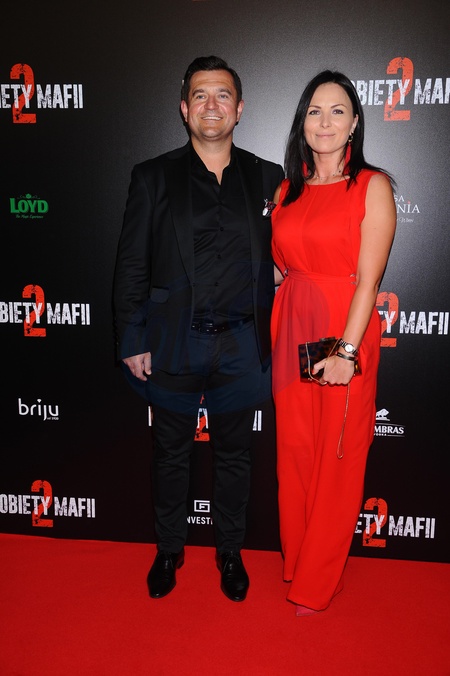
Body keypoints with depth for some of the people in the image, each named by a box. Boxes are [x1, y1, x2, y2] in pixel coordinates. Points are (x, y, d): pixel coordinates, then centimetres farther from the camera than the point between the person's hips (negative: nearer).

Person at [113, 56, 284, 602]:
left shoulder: (267, 178, 4)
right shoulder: (153, 177, 1)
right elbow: (131, 266, -1)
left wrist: (276, 339, 1)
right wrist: (132, 342, -5)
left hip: (241, 346, 1)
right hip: (172, 345, 0)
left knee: (233, 454, 15)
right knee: (171, 453, 15)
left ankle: (230, 551, 38)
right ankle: (169, 549, 38)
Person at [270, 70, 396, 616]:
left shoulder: (372, 186, -5)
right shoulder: (287, 189, 11)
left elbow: (368, 278, -12)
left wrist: (346, 351, -18)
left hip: (345, 334, -4)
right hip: (291, 331, 5)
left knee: (337, 459, 6)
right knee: (293, 451, 13)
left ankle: (317, 582, 26)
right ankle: (295, 559, 36)